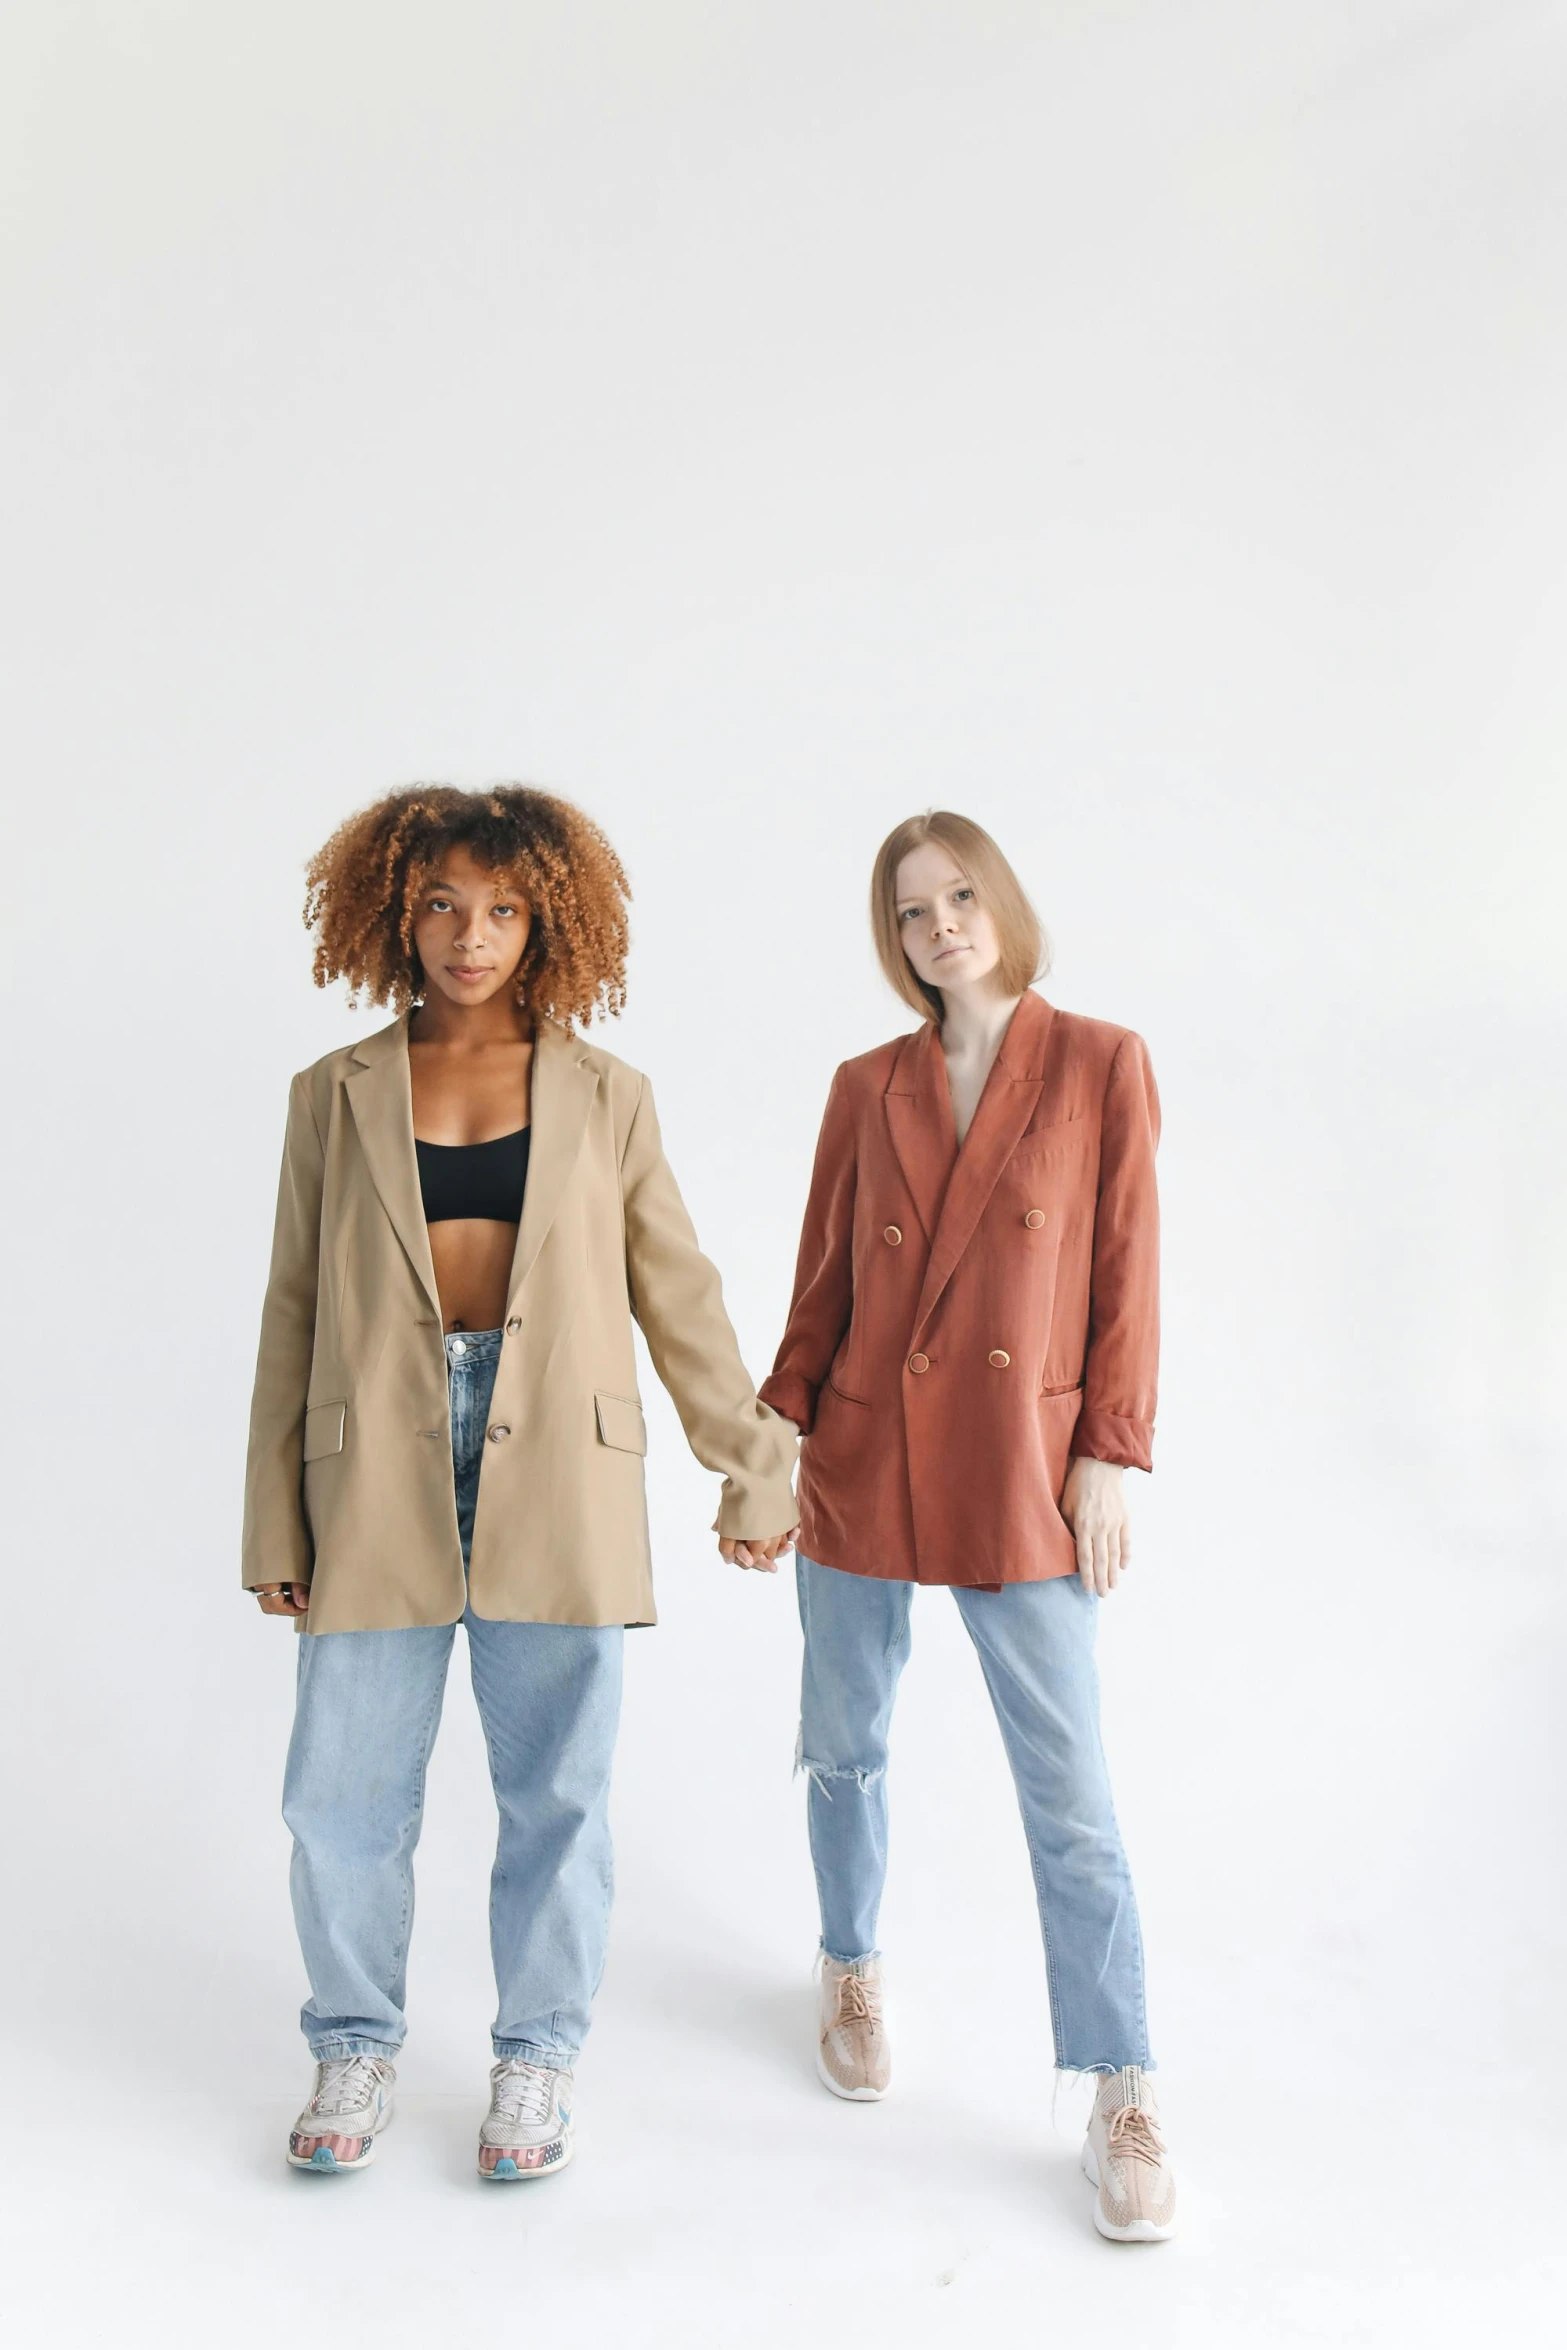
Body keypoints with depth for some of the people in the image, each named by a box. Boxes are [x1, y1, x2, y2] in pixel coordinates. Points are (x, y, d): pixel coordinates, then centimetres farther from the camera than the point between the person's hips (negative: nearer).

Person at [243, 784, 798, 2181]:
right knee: (345, 1790, 5)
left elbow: (678, 1295, 11)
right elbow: (292, 1316, 9)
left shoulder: (605, 1097, 8)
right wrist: (274, 1524, 6)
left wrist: (752, 1469, 11)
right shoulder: (337, 1096, 9)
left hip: (553, 1474, 0)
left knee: (555, 1790, 7)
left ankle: (538, 2055, 28)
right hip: (379, 1473, 1)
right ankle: (357, 2043, 30)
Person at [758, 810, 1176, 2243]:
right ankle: (854, 1975, 41)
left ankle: (1125, 2103, 13)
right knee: (847, 1749, 16)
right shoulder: (868, 1089, 6)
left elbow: (1127, 1273, -2)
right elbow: (822, 1284, 9)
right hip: (861, 1463, 3)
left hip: (1019, 1478, -3)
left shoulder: (1099, 1065, -1)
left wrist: (1110, 1456, -6)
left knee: (1071, 1798, 0)